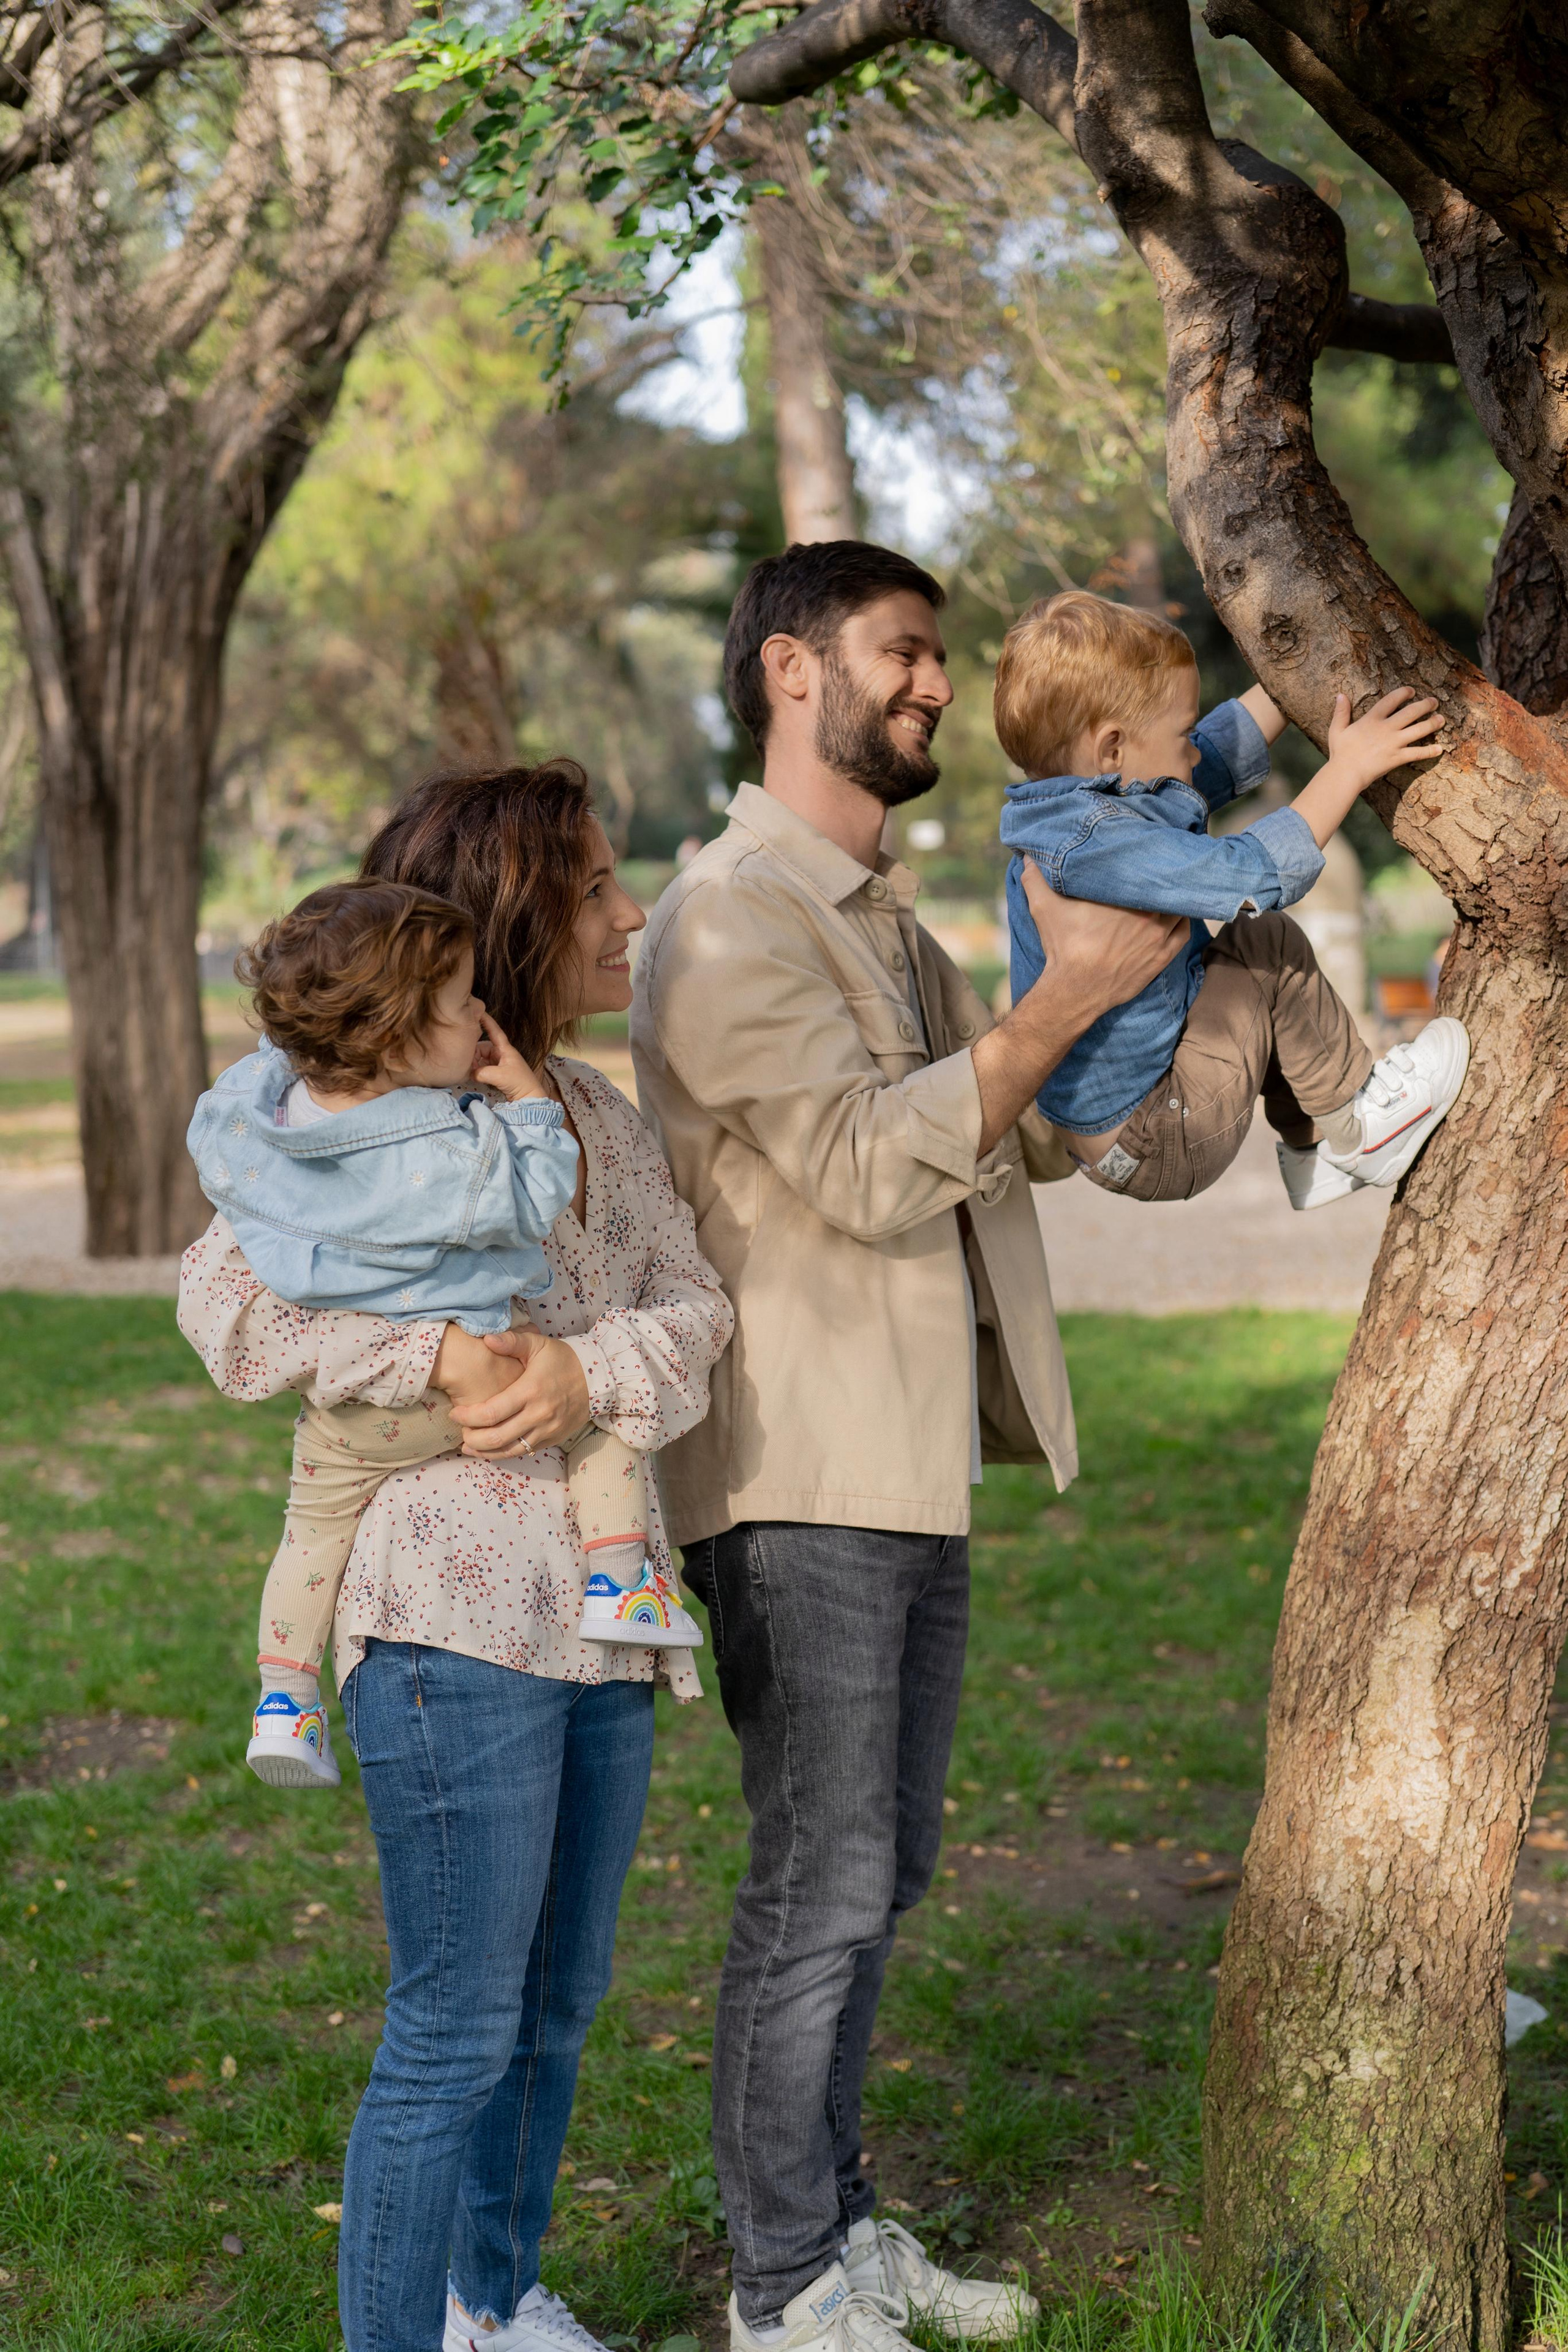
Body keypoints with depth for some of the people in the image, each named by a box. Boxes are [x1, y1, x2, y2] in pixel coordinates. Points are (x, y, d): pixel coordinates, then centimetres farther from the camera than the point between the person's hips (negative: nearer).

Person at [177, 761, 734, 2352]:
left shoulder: (600, 1115, 15)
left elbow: (692, 1308, 5)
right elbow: (227, 1301, -17)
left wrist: (593, 1370, -16)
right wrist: (447, 1358, -21)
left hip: (601, 1612, 8)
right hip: (456, 1622, -8)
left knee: (556, 2002, 19)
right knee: (457, 2032, -3)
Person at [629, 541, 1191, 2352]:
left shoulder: (883, 916, 18)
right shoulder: (730, 920, -12)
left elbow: (1033, 1136, 20)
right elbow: (869, 1166, -22)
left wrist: (1109, 977, 7)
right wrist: (1068, 993, -19)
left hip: (913, 1470, 9)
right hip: (799, 1478, -9)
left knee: (882, 1869, 16)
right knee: (821, 1883, -3)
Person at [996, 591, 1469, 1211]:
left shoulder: (1072, 806, 3)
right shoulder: (1094, 844, -28)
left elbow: (1224, 755, 15)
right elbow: (1254, 872, -30)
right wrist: (1347, 768, -19)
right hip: (1152, 1149, -11)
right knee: (1266, 944, -10)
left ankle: (1310, 1145, 28)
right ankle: (1356, 1127, 7)